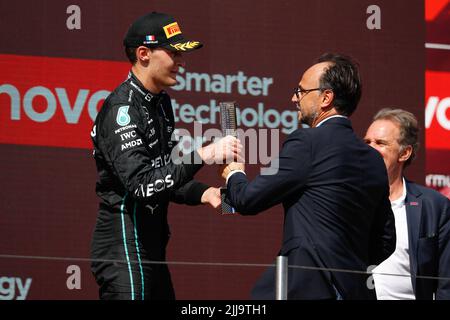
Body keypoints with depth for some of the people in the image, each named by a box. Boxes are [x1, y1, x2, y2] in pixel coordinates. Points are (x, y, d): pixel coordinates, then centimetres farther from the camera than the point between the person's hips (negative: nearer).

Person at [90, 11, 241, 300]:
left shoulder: (161, 103, 13)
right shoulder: (122, 109, -17)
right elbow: (141, 185, -26)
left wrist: (202, 193, 2)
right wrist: (203, 155, -28)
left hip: (151, 246, 10)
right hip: (124, 247, -10)